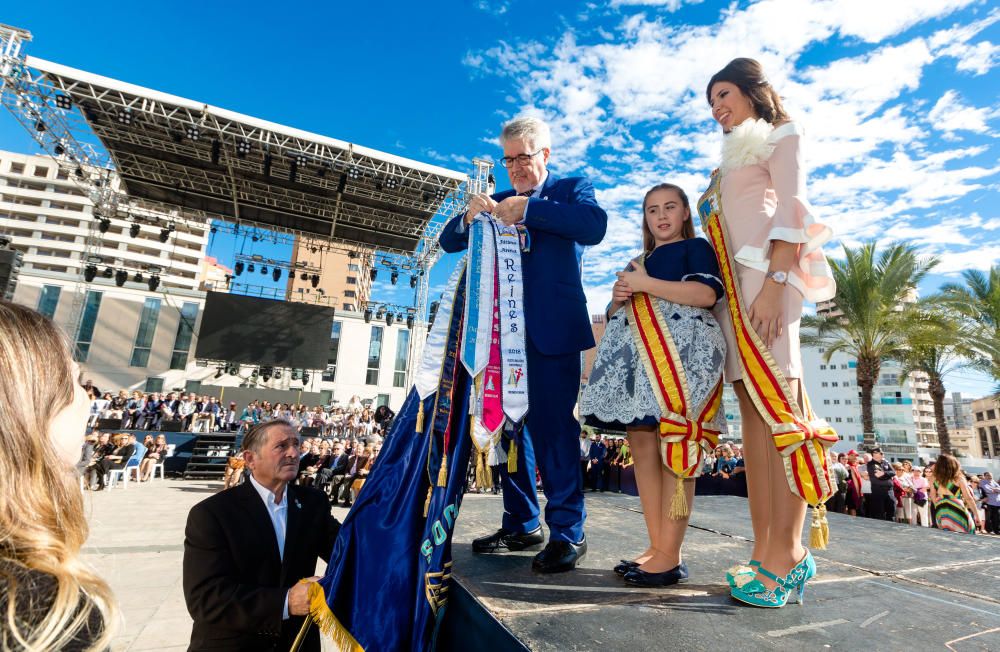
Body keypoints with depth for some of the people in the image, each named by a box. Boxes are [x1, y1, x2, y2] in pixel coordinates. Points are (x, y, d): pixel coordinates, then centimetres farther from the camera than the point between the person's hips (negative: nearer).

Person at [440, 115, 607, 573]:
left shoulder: (572, 188, 9)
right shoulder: (499, 201, 20)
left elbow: (595, 225, -12)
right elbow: (449, 243, 16)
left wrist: (528, 209, -14)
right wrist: (469, 216, -5)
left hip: (552, 328, -5)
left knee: (552, 426, -7)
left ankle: (567, 534, 6)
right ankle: (521, 525, 22)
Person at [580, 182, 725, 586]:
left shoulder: (695, 247, 10)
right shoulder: (639, 262, 27)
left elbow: (707, 293, -10)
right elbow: (618, 315, 27)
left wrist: (646, 285, -10)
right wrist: (618, 298, 3)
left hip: (680, 353, -6)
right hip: (638, 356, 7)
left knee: (673, 451, -9)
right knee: (642, 448, 3)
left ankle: (670, 557, -2)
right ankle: (655, 547, 12)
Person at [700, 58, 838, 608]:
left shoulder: (781, 135, 14)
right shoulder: (736, 156, 33)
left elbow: (792, 209, -3)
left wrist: (774, 283, -18)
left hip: (764, 275, -7)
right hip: (732, 284, 7)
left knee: (779, 405, -14)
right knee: (754, 414, -1)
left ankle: (786, 553, -11)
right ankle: (766, 552, 1)